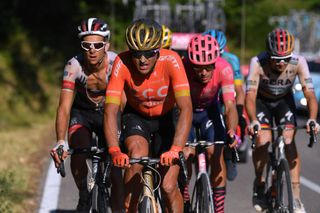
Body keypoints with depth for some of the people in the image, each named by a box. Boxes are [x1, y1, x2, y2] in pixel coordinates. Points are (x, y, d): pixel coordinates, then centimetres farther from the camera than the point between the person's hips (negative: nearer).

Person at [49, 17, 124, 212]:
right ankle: (84, 195, 1)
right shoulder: (74, 66, -26)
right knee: (78, 152, -25)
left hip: (109, 112, 0)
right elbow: (64, 107, -30)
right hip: (82, 113, 0)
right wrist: (60, 142, -43)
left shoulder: (117, 63, -27)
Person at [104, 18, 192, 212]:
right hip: (136, 116, 0)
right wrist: (114, 151, -47)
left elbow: (186, 108, -38)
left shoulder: (171, 61, -31)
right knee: (137, 157, -29)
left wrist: (175, 150, -51)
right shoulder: (122, 64, -29)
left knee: (168, 187, -10)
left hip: (166, 118, 0)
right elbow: (111, 110, -32)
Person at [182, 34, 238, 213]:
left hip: (210, 109, 1)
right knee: (185, 155, -13)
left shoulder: (224, 68, -32)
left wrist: (232, 131, -55)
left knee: (216, 155, -14)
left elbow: (230, 105, -37)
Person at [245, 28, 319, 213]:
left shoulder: (298, 62, -31)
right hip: (262, 100, -1)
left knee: (289, 142, -16)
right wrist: (253, 121, -57)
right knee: (263, 140, -20)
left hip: (284, 101, 1)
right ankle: (259, 183, 5)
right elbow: (250, 95, -39)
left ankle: (296, 196, -13)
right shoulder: (258, 63, -35)